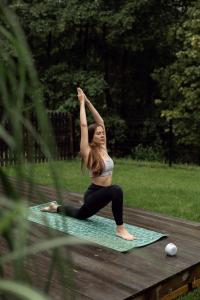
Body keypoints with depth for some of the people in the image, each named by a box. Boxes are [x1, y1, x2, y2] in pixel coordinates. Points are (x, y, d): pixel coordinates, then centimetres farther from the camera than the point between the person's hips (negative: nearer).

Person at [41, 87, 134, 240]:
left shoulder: (103, 148, 2)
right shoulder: (88, 152, -15)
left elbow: (100, 122, 3)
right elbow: (83, 125, -19)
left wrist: (88, 102, 1)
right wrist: (82, 102, -11)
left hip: (102, 193, 7)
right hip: (93, 193, -7)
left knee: (81, 215, 29)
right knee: (116, 190, -37)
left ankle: (56, 207, 53)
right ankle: (120, 229, -27)